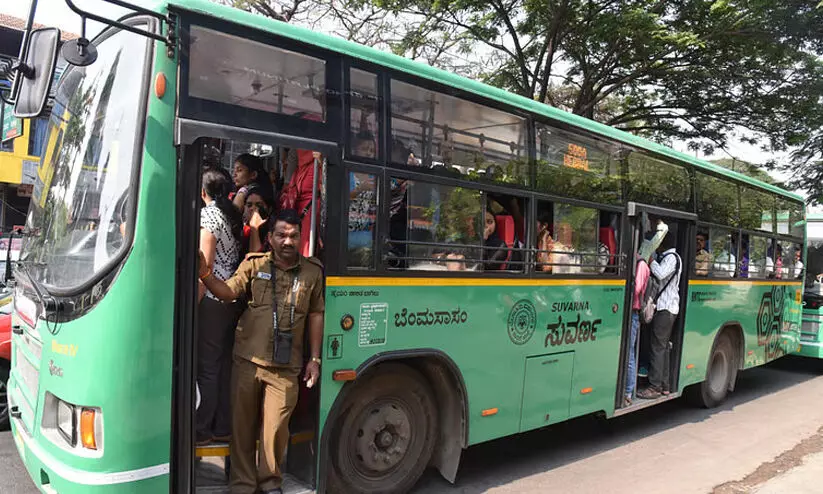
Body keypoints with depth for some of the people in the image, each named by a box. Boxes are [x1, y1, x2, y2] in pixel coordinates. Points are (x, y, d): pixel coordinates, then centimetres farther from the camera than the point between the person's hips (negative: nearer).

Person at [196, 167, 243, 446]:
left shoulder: (208, 214, -7)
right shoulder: (233, 216, 15)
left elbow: (205, 264, -13)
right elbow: (234, 260, 10)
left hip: (212, 300, -8)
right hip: (232, 299, 8)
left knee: (206, 366, -1)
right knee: (225, 364, 13)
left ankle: (201, 431, 7)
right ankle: (223, 427, 21)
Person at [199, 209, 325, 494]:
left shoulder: (312, 271, 4)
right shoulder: (254, 264, 3)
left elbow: (316, 316, 8)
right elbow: (228, 292, -8)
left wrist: (315, 359, 7)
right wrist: (204, 273, -26)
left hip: (286, 367, 0)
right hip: (247, 360, 1)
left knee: (275, 428, 4)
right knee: (243, 425, 11)